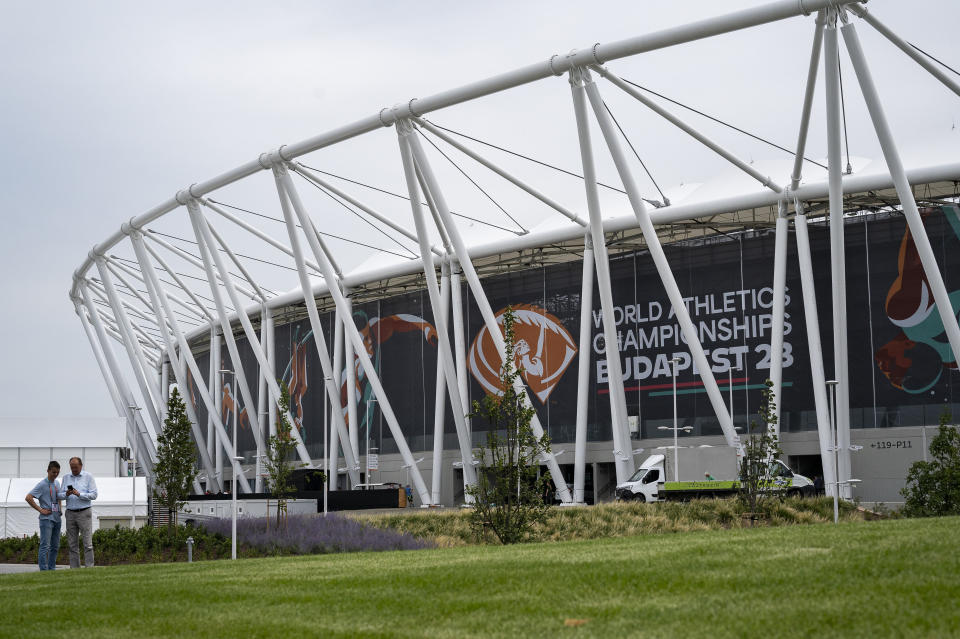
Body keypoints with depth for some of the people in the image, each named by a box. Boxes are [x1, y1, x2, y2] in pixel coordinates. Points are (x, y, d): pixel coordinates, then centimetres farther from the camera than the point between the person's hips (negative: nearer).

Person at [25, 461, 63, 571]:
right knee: (45, 546, -10)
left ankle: (52, 568, 19)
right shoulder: (42, 484, -10)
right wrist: (40, 510, -15)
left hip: (57, 518, 8)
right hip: (46, 518, -8)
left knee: (55, 546, 11)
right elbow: (28, 497, -17)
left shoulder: (57, 483, 13)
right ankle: (44, 570, -10)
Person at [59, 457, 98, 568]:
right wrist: (66, 494, -13)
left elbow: (93, 495, -5)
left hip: (84, 513, -4)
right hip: (70, 513, 4)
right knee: (72, 543, 5)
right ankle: (74, 568, 9)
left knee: (87, 543, -8)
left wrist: (79, 494, -18)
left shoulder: (88, 477, 2)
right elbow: (60, 495, 9)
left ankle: (89, 567, -8)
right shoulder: (66, 478, 13)